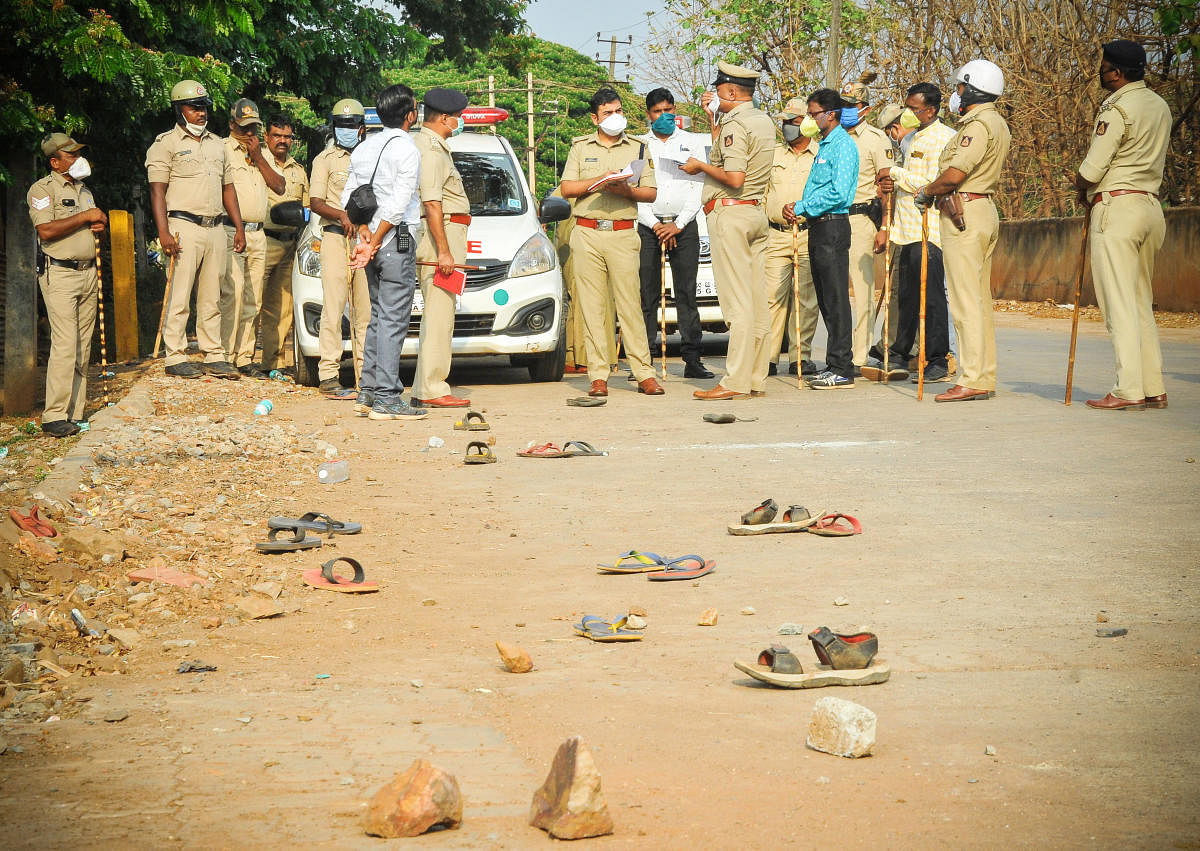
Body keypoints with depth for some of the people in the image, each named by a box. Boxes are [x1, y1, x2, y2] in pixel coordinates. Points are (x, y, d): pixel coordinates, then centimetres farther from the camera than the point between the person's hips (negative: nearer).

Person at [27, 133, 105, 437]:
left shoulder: (84, 190, 20)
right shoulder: (42, 189, -4)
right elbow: (46, 230, -18)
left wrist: (100, 224, 6)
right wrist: (85, 217, -13)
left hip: (88, 273, 8)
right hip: (59, 275, -8)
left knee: (83, 346, 4)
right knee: (65, 344, -16)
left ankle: (76, 413, 7)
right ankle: (54, 417, -15)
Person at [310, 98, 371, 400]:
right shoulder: (325, 159, 6)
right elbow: (316, 203, -1)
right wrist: (342, 215, -19)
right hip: (336, 239, -4)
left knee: (366, 311, 5)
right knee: (334, 308, -9)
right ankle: (328, 377, -10)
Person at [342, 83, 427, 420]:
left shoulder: (364, 148, 13)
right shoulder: (407, 150, -11)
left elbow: (349, 197, 9)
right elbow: (397, 205, -17)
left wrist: (366, 235, 1)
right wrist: (374, 242, -12)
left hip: (374, 242, 8)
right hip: (397, 242, -8)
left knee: (378, 317, 15)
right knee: (393, 319, -7)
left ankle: (367, 393, 14)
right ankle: (387, 399, -9)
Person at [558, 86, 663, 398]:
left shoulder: (637, 148, 14)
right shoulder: (580, 147, 13)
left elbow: (651, 193, 9)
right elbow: (566, 188, 4)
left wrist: (627, 190, -10)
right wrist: (600, 180, -8)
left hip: (623, 234, 0)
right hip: (587, 234, 1)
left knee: (630, 304, -5)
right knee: (592, 307, -2)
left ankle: (644, 374, -3)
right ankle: (598, 375, 0)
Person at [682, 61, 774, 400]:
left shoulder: (735, 124, -14)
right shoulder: (764, 120, 15)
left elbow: (734, 178, -21)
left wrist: (700, 166, -8)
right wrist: (713, 117, 22)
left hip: (730, 213, -9)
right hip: (757, 213, 9)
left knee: (737, 301, -10)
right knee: (756, 301, 8)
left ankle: (736, 381, -12)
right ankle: (756, 378, 9)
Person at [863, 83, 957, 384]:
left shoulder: (942, 138, -10)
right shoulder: (910, 139, 19)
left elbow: (932, 184, -18)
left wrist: (896, 174, -9)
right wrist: (891, 183, 5)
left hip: (929, 230, -9)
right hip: (908, 229, 9)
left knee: (931, 296, -6)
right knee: (906, 295, 13)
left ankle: (938, 362, -2)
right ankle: (899, 357, 20)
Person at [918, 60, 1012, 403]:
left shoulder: (978, 124, -15)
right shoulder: (997, 123, 18)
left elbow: (954, 174, -22)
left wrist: (926, 193, -5)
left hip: (964, 215, -10)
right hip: (985, 211, 11)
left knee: (966, 301, -9)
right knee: (980, 300, 12)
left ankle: (972, 380, -10)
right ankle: (985, 379, 14)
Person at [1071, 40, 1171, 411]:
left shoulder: (1116, 109, -13)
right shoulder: (1160, 106, 14)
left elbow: (1091, 170, -14)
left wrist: (1080, 187, 8)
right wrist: (1093, 188, 14)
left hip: (1116, 207, -8)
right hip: (1151, 206, 8)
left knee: (1119, 302, -7)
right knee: (1142, 302, 11)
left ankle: (1128, 389, -11)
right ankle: (1153, 388, 9)